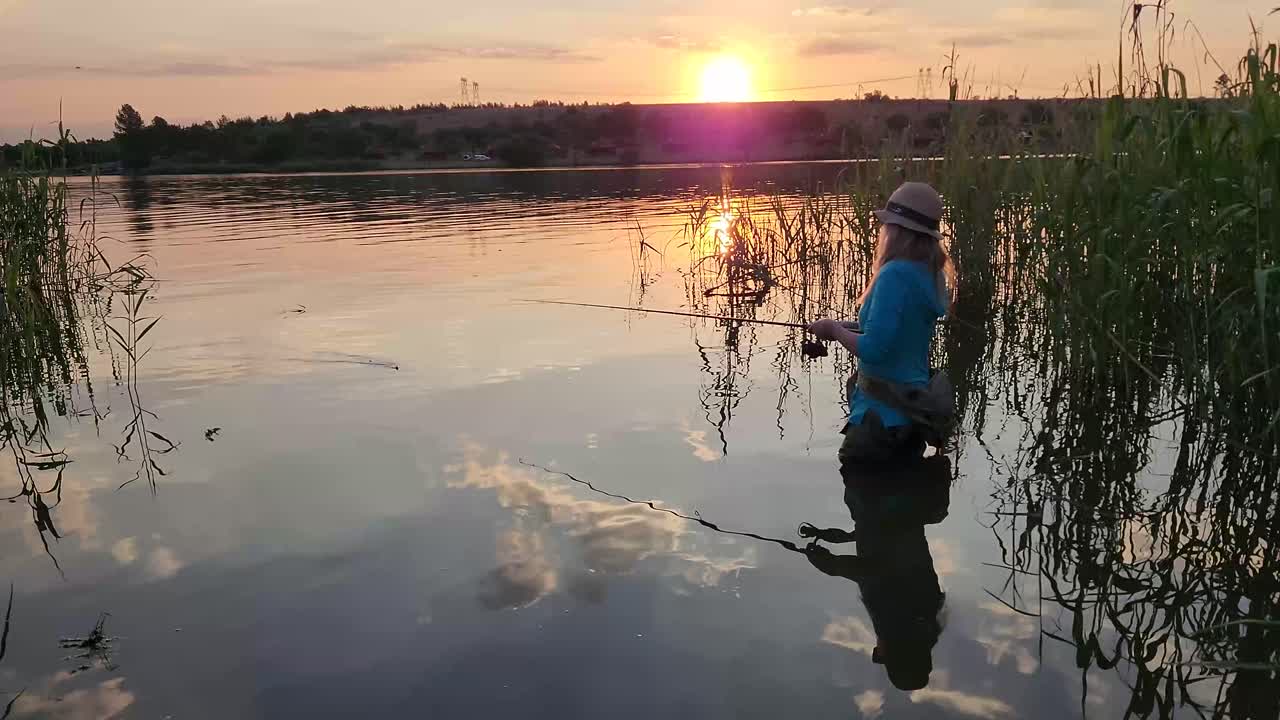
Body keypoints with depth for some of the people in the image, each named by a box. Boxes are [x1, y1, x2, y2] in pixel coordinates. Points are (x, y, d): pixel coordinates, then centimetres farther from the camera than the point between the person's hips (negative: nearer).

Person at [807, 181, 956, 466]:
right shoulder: (929, 275, 5)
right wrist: (844, 328, 10)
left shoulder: (895, 275, -23)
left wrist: (835, 329, -8)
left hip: (885, 414, -9)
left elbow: (872, 349, -26)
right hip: (914, 408, 9)